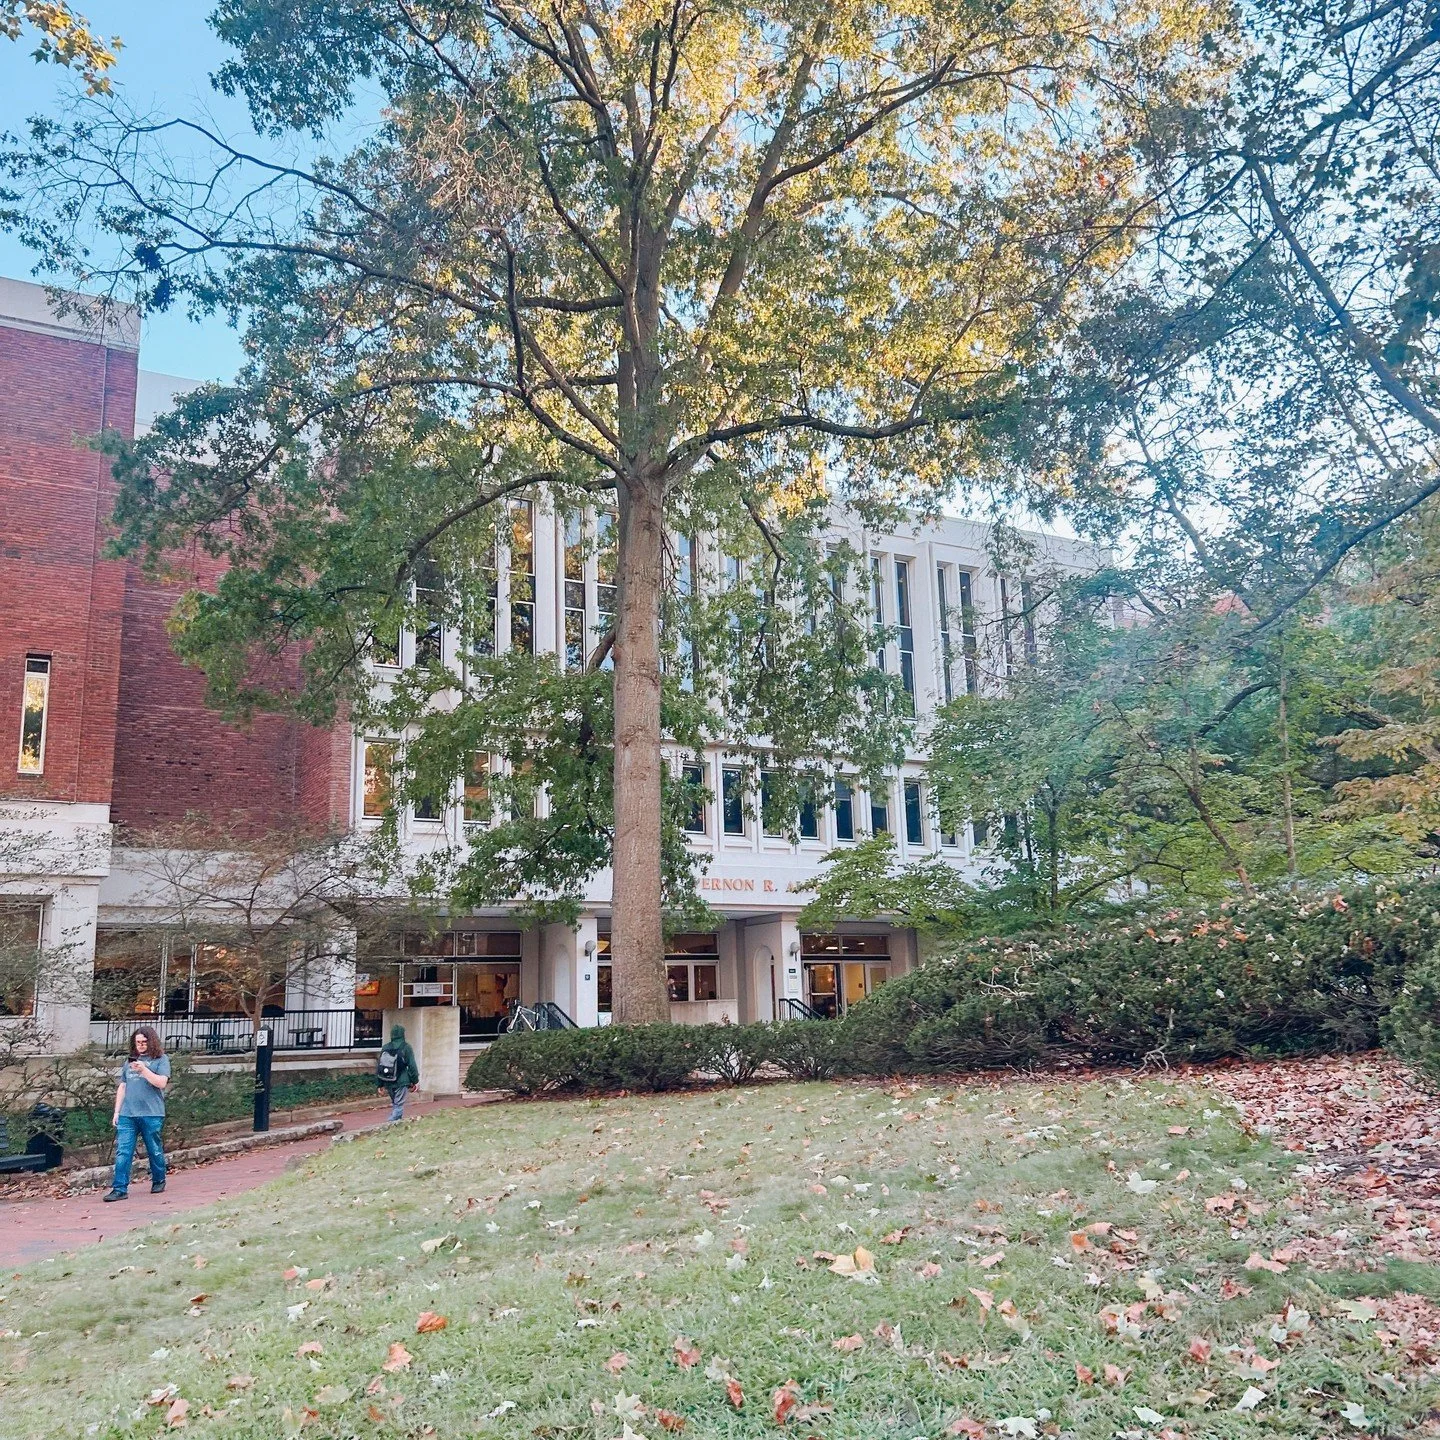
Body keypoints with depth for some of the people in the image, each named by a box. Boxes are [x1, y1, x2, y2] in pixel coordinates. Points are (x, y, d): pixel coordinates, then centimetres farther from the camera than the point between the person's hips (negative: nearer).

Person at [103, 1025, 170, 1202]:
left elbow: (162, 1083, -9)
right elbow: (122, 1087, 20)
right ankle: (120, 1189, -1)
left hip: (151, 1114, -4)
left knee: (154, 1151, 7)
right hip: (127, 1114, 4)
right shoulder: (130, 1060, 17)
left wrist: (143, 1070, -18)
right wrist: (117, 1112, 15)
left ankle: (159, 1182, 24)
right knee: (123, 1152, -3)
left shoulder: (161, 1059, 2)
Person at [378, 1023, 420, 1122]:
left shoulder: (386, 1048, 5)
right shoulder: (406, 1047, -8)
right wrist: (415, 1081, 0)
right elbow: (412, 1065, -9)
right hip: (401, 1082, -5)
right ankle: (392, 1124, -10)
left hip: (389, 1083, 5)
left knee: (395, 1104, 21)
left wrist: (381, 1085, 16)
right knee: (398, 1105, -2)